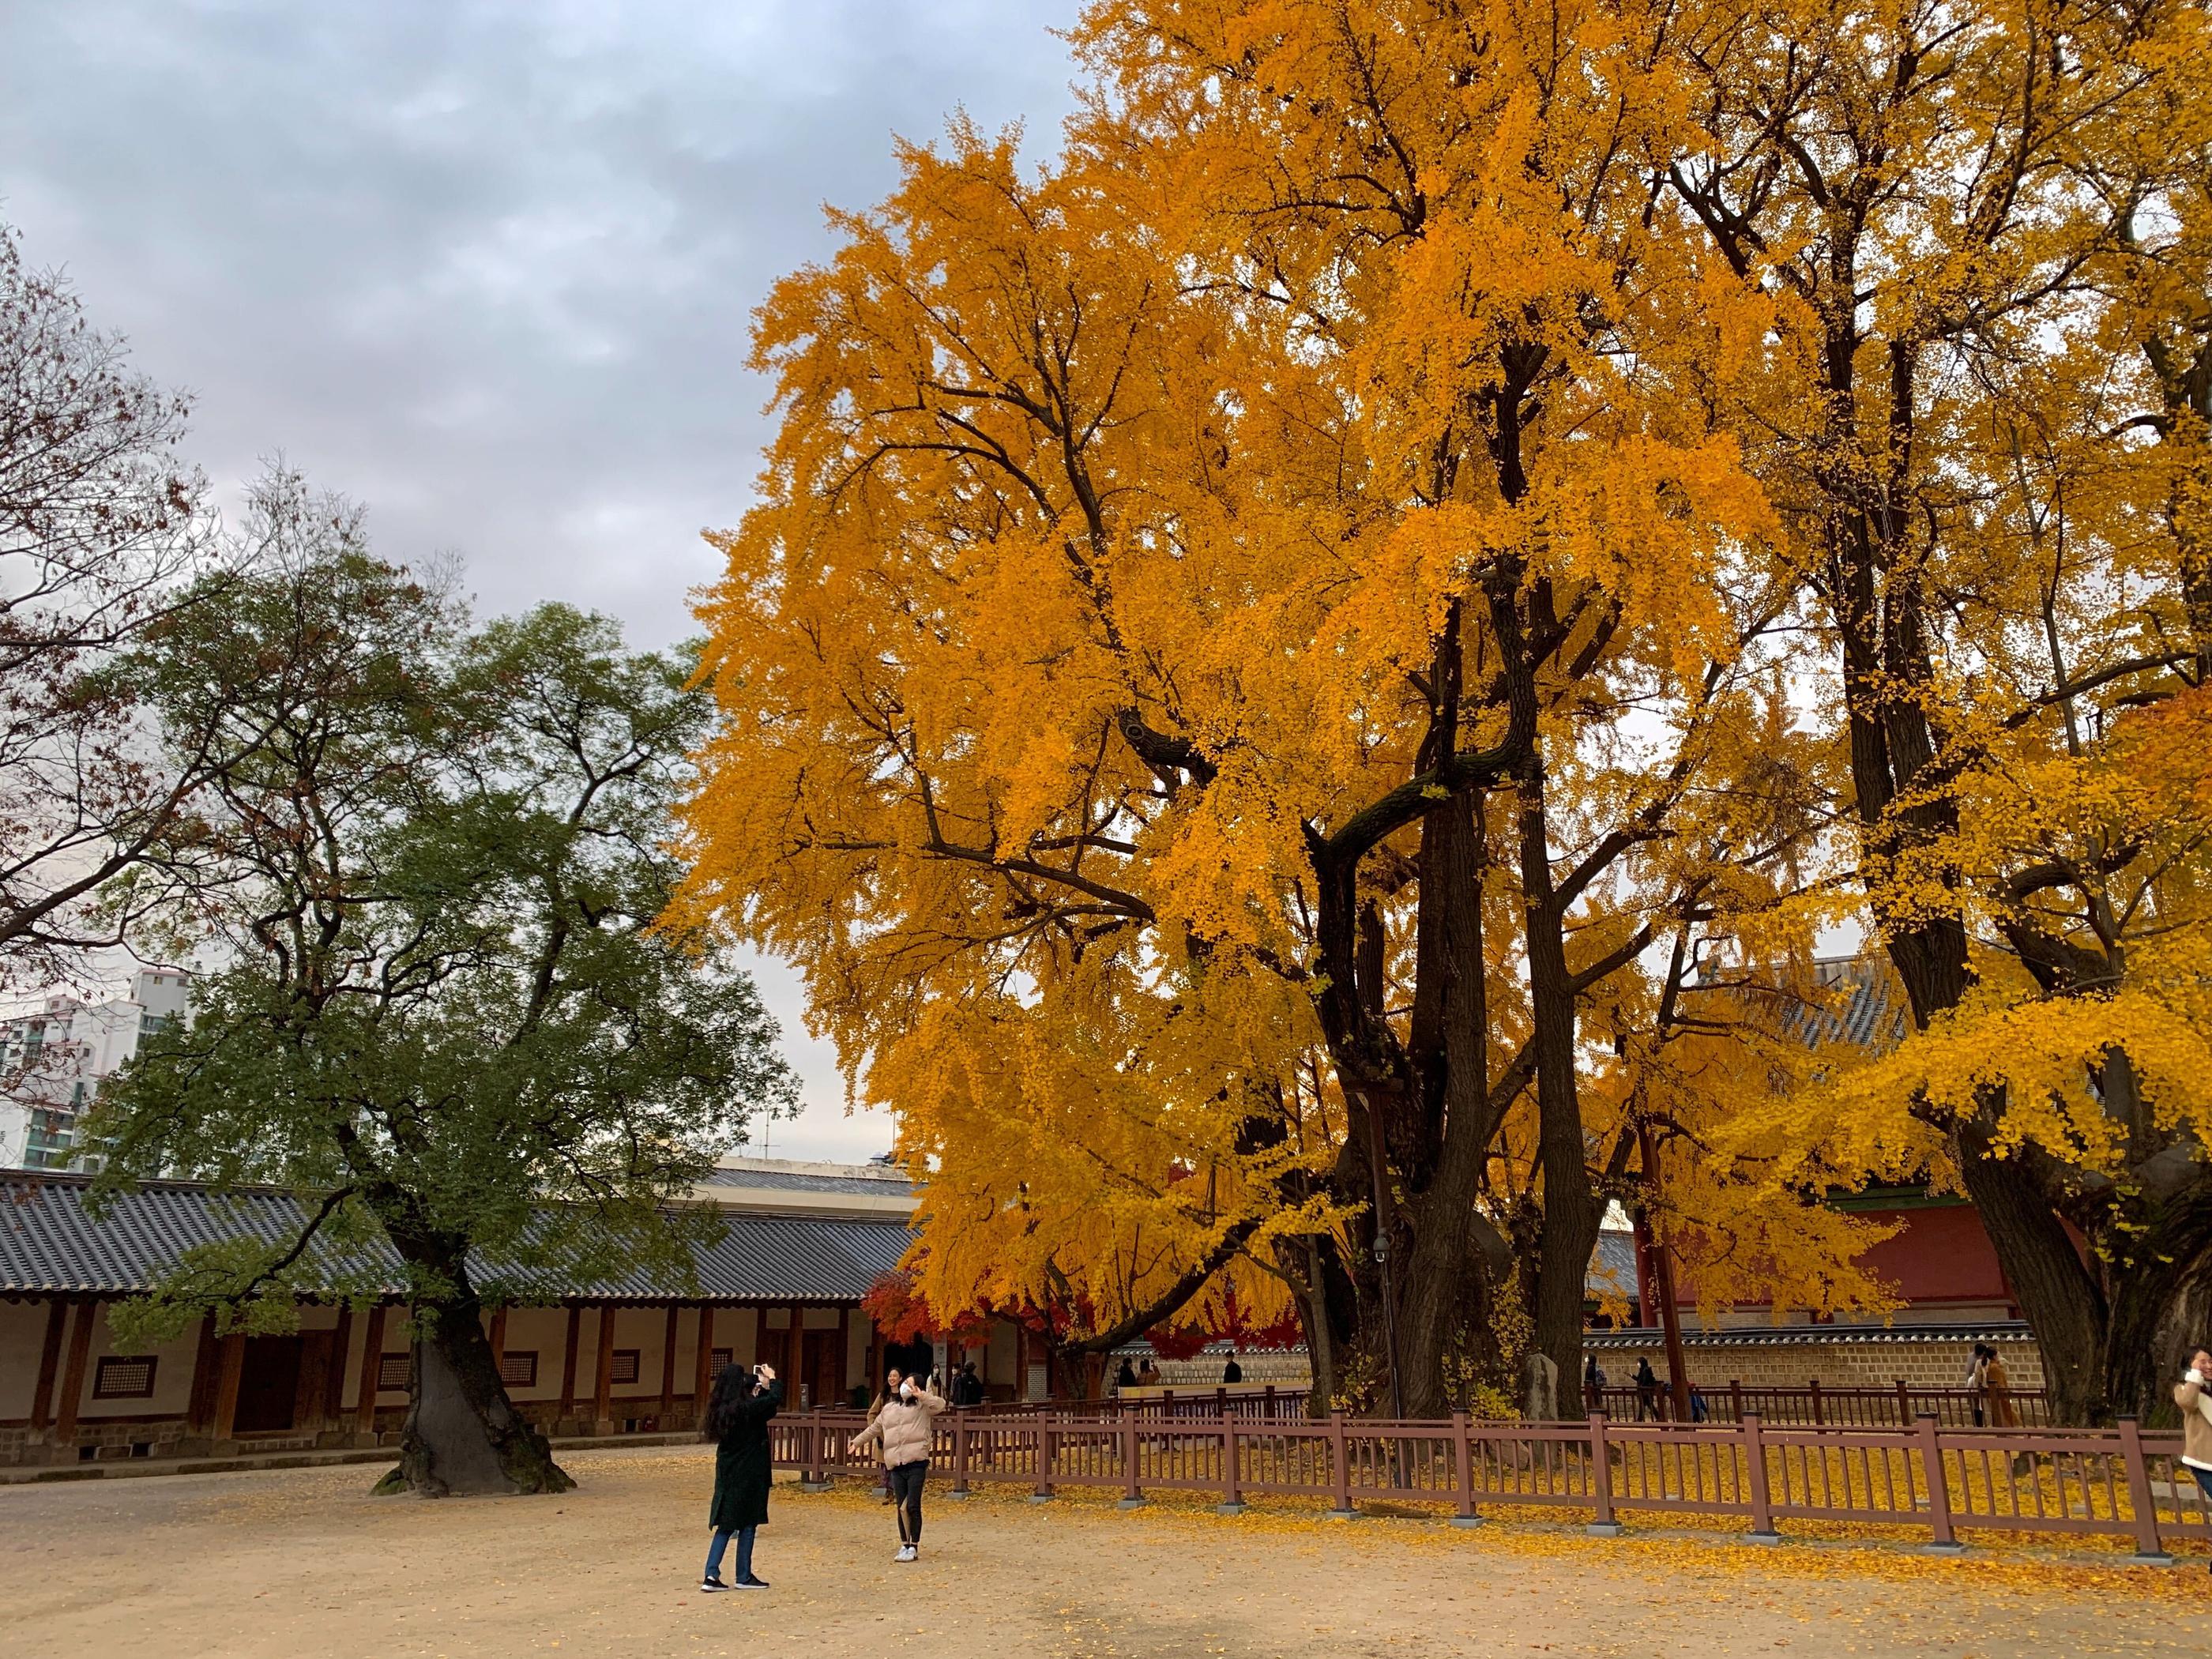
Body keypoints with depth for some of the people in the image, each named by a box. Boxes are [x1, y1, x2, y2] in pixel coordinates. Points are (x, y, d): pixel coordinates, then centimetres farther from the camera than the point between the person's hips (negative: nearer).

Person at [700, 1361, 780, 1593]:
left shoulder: (720, 1409, 3)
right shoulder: (747, 1408, -20)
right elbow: (776, 1399, -12)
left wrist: (763, 1386, 14)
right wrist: (772, 1379, 3)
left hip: (726, 1472, 7)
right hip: (748, 1473, -7)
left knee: (726, 1524, 12)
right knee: (747, 1523, 5)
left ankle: (711, 1575, 5)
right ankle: (744, 1577, 13)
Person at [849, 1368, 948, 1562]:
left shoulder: (923, 1406, 4)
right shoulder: (889, 1408, 20)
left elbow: (940, 1404, -16)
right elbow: (873, 1429, 33)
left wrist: (921, 1395, -23)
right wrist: (857, 1442, 41)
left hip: (916, 1464, -4)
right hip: (896, 1465, 5)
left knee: (913, 1506, -7)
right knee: (902, 1507, 7)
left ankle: (914, 1548, 2)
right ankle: (904, 1545, 19)